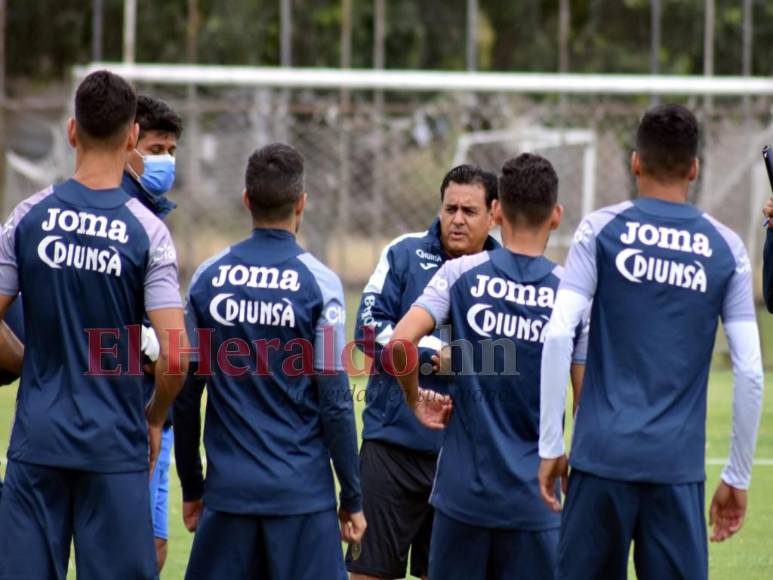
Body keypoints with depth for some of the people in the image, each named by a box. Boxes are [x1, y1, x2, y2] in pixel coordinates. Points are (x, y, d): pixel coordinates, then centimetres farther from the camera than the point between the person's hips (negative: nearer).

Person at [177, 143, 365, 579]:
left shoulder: (208, 277, 4)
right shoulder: (318, 282, -6)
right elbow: (335, 401, -7)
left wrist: (190, 487, 17)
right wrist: (353, 498, 1)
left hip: (228, 489, 3)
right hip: (302, 493, -3)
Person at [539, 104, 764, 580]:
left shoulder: (602, 229, 1)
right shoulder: (725, 248, 5)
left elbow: (558, 336, -8)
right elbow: (750, 371, 2)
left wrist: (550, 444, -2)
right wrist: (738, 477, 9)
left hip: (603, 453, -1)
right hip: (679, 465, 1)